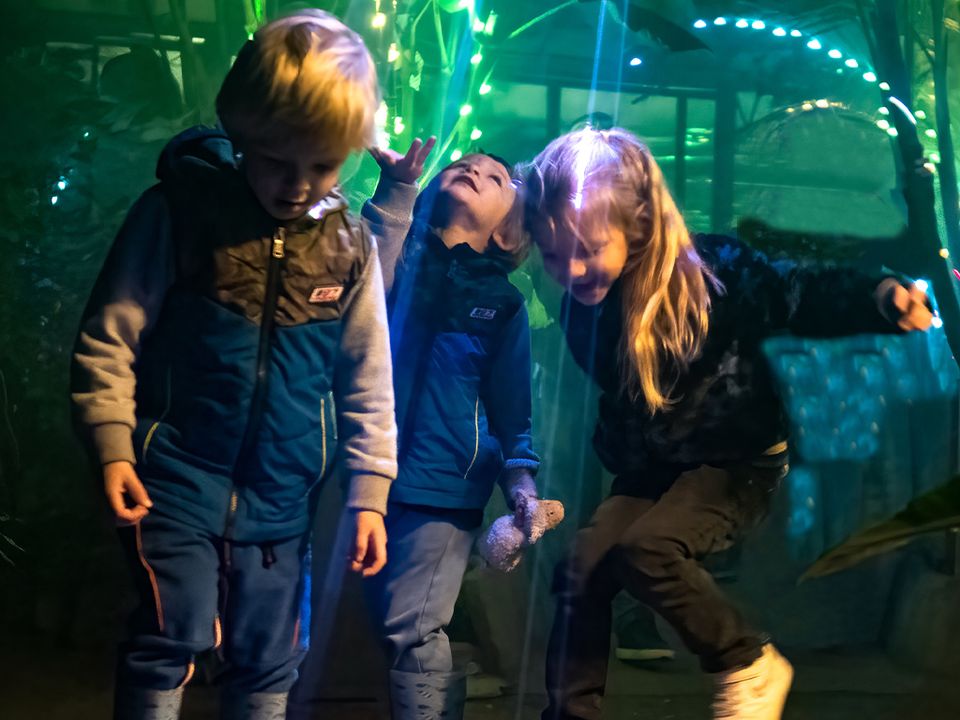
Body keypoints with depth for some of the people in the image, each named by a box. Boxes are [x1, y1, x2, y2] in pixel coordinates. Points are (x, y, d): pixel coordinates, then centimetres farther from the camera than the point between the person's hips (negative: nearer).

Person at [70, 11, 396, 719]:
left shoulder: (349, 243, 1)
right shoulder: (177, 211, -8)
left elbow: (368, 380, 7)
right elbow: (108, 338, -5)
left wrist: (369, 491, 5)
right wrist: (112, 445, -12)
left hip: (281, 499, 3)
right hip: (177, 481, -3)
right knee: (171, 639, -8)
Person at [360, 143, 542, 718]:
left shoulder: (503, 303, 8)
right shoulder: (401, 251, 10)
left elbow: (512, 410, 9)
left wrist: (521, 485, -6)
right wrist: (396, 191, -19)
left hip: (444, 486, -2)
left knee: (411, 633, -6)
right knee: (387, 624, 9)